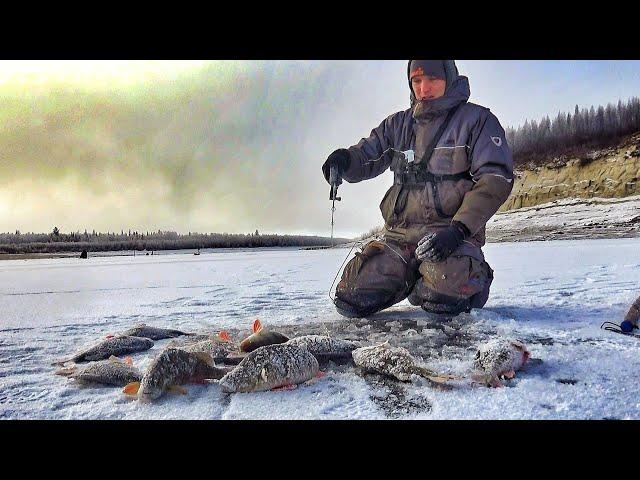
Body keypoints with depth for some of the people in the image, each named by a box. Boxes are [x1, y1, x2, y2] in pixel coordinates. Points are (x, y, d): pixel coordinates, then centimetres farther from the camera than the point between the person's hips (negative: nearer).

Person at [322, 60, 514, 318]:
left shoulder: (477, 120, 3)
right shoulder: (398, 124, 17)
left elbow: (495, 179, -5)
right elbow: (365, 157, 14)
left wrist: (458, 228, -19)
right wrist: (344, 159, -13)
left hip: (450, 231, -4)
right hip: (398, 233, 4)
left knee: (445, 297, -33)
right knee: (351, 300, -11)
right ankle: (413, 277, 16)